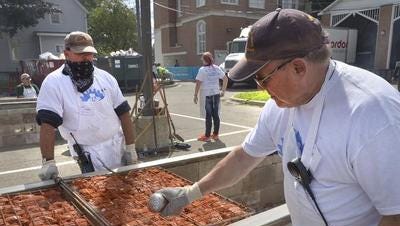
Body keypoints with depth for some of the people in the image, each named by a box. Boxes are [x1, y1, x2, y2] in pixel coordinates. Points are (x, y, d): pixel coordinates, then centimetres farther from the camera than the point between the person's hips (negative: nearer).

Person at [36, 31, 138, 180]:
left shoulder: (105, 77, 4)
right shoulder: (53, 82, -10)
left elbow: (123, 113, 3)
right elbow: (47, 124, -15)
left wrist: (130, 147, -1)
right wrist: (48, 162, -20)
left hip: (120, 150, 5)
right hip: (91, 159, -5)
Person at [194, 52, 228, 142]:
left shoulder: (202, 70, -11)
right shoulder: (217, 68, 6)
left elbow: (198, 83, -13)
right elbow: (225, 79, 8)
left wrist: (195, 95, -7)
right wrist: (223, 91, 13)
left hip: (206, 95, -5)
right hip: (216, 94, 5)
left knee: (208, 116, 0)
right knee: (215, 115, 10)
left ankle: (207, 136, 9)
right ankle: (215, 134, 19)